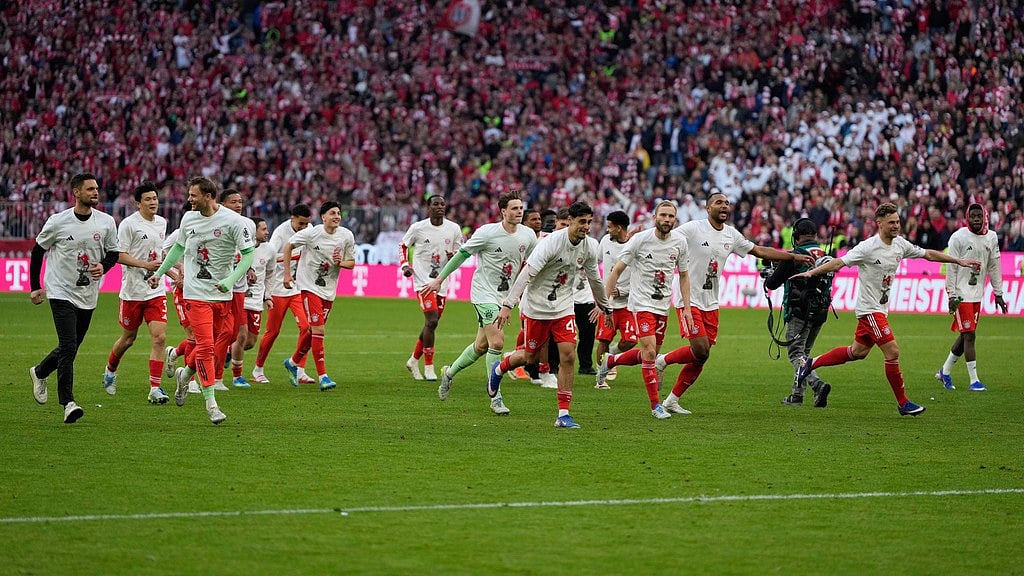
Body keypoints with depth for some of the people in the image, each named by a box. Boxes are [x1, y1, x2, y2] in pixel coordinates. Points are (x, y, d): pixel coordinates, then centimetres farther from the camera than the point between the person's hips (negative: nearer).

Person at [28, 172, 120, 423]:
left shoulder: (106, 222, -1)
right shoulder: (57, 222, -8)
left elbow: (113, 252, 10)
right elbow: (38, 251, 4)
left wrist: (103, 266, -12)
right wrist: (35, 287, 4)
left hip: (88, 296, 4)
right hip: (61, 292, -4)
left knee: (71, 347, 14)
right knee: (68, 347, -15)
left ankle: (40, 373, 42)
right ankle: (68, 404, -12)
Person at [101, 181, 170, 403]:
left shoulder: (161, 223, 10)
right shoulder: (129, 224, -10)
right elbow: (120, 256, -14)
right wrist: (145, 264, -23)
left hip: (156, 291, 4)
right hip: (132, 291, -4)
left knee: (159, 337, -11)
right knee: (128, 339, 9)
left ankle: (155, 389, -11)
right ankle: (110, 370, 39)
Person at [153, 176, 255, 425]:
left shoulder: (233, 220, -8)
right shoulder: (188, 218, 4)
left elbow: (248, 253, -8)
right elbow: (179, 248, 21)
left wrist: (231, 279, -19)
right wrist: (159, 272, 23)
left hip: (222, 293, -1)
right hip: (196, 294, 1)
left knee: (218, 344, 4)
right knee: (205, 346, -9)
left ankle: (186, 374, 32)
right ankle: (211, 403, -5)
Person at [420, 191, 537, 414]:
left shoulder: (528, 235, 0)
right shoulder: (487, 232, -15)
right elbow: (462, 254, -6)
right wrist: (439, 279, -2)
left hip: (504, 296, 6)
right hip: (484, 294, -6)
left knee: (481, 346, 13)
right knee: (497, 342, -18)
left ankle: (449, 373, 37)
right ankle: (495, 397, -11)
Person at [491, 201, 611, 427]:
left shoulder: (590, 246, -3)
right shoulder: (552, 242, -22)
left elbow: (594, 277, 16)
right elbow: (527, 273, -25)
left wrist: (603, 305, 29)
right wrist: (508, 304, -31)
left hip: (563, 308, 4)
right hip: (537, 306, -4)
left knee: (568, 356, -9)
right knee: (531, 357, 7)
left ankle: (563, 415, -5)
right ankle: (499, 369, 40)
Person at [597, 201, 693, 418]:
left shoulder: (680, 243, 0)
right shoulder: (640, 239, -11)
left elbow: (683, 275, 13)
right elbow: (617, 270, -6)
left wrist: (686, 308, 7)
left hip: (663, 306, 5)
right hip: (641, 303, -5)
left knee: (649, 355, 9)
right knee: (649, 351, -16)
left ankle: (609, 361, 35)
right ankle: (656, 405, -8)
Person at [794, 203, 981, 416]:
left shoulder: (900, 244, 4)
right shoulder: (868, 248, -18)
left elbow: (928, 254, 15)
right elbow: (839, 263, -19)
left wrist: (959, 261, 16)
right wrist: (812, 272, -29)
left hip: (880, 308, 9)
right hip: (869, 308, -9)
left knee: (858, 352, 18)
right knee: (892, 352, -12)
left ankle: (811, 363, 31)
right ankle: (903, 403, -2)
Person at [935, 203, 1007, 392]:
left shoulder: (991, 238, 6)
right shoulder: (959, 238, -11)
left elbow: (994, 267, 12)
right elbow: (951, 268, -10)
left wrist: (998, 294, 11)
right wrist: (952, 296, -13)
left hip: (977, 294, 6)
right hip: (962, 294, -6)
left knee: (965, 336, 11)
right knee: (969, 335, -9)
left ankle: (944, 372, 27)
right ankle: (974, 381, -6)